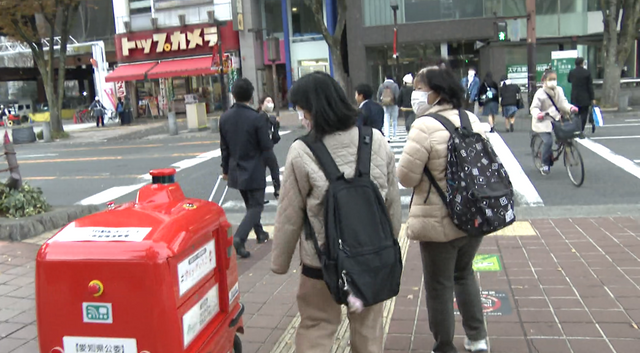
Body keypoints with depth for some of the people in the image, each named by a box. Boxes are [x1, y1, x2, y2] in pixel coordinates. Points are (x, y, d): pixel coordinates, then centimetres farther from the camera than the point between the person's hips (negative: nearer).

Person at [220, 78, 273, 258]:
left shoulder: (225, 118, -3)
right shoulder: (257, 119, -19)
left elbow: (224, 147, 5)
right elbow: (267, 146, -14)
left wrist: (226, 169, 15)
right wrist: (270, 140, 9)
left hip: (235, 171, 6)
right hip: (254, 172, -6)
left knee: (250, 204, 22)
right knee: (256, 206, 2)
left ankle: (260, 233, 37)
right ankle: (239, 238, -15)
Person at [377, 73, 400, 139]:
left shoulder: (381, 86, 1)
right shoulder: (395, 85, -7)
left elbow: (378, 96, 2)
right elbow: (397, 96, -13)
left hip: (385, 106, 2)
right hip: (393, 105, -2)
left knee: (386, 121, 3)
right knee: (394, 121, 10)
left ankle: (387, 136, -6)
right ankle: (393, 135, 13)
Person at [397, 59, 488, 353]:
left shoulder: (425, 126, -20)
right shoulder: (472, 120, 3)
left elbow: (406, 177, -17)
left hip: (439, 222, -7)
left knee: (439, 287, 9)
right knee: (464, 274, 26)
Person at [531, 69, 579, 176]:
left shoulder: (559, 90, 6)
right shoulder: (540, 93, -11)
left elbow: (563, 103, 4)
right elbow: (534, 107, -13)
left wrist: (571, 108, -17)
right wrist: (538, 114, -35)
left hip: (556, 119, 6)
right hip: (543, 121, -6)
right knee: (548, 141, -20)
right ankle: (545, 164, -4)